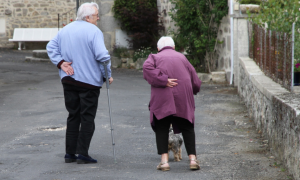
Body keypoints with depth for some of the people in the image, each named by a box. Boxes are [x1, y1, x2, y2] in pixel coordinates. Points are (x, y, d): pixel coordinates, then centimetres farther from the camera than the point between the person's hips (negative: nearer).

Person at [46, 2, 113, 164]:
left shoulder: (65, 30, 11)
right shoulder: (94, 31, -12)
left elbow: (51, 47, 12)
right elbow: (102, 55, -19)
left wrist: (61, 63, 2)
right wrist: (108, 75, -8)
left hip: (68, 80, 6)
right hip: (89, 81, -6)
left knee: (73, 116, 14)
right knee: (87, 117, 1)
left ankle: (70, 153, 13)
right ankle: (82, 154, -2)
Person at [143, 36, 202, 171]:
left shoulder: (155, 57, 14)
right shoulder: (182, 57, 19)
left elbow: (147, 68, -11)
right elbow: (195, 82, 17)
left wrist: (163, 80, -14)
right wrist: (191, 91, 36)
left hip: (162, 99, -2)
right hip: (184, 98, 2)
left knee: (161, 128, 6)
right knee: (187, 127, 11)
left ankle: (164, 160, -5)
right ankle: (192, 158, 2)